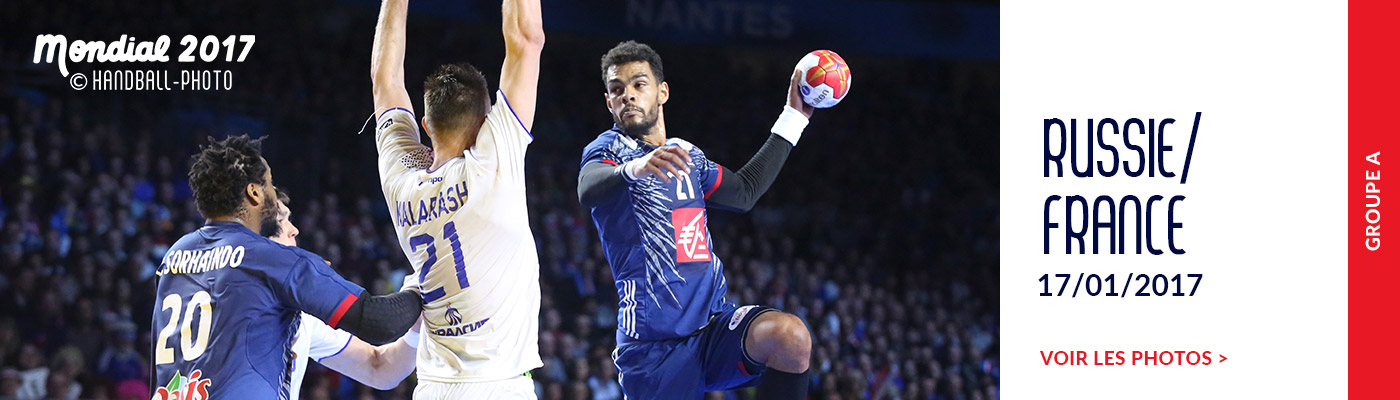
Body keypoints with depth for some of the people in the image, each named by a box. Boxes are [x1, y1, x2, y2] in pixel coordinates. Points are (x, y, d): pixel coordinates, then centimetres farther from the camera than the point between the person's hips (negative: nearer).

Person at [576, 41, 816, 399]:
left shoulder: (686, 154, 18)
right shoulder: (609, 148, -3)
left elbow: (743, 191, 34)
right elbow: (588, 189, -26)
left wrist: (793, 117, 35)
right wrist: (634, 168, -50)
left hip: (713, 322, 5)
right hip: (652, 343, -5)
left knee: (791, 338, -24)